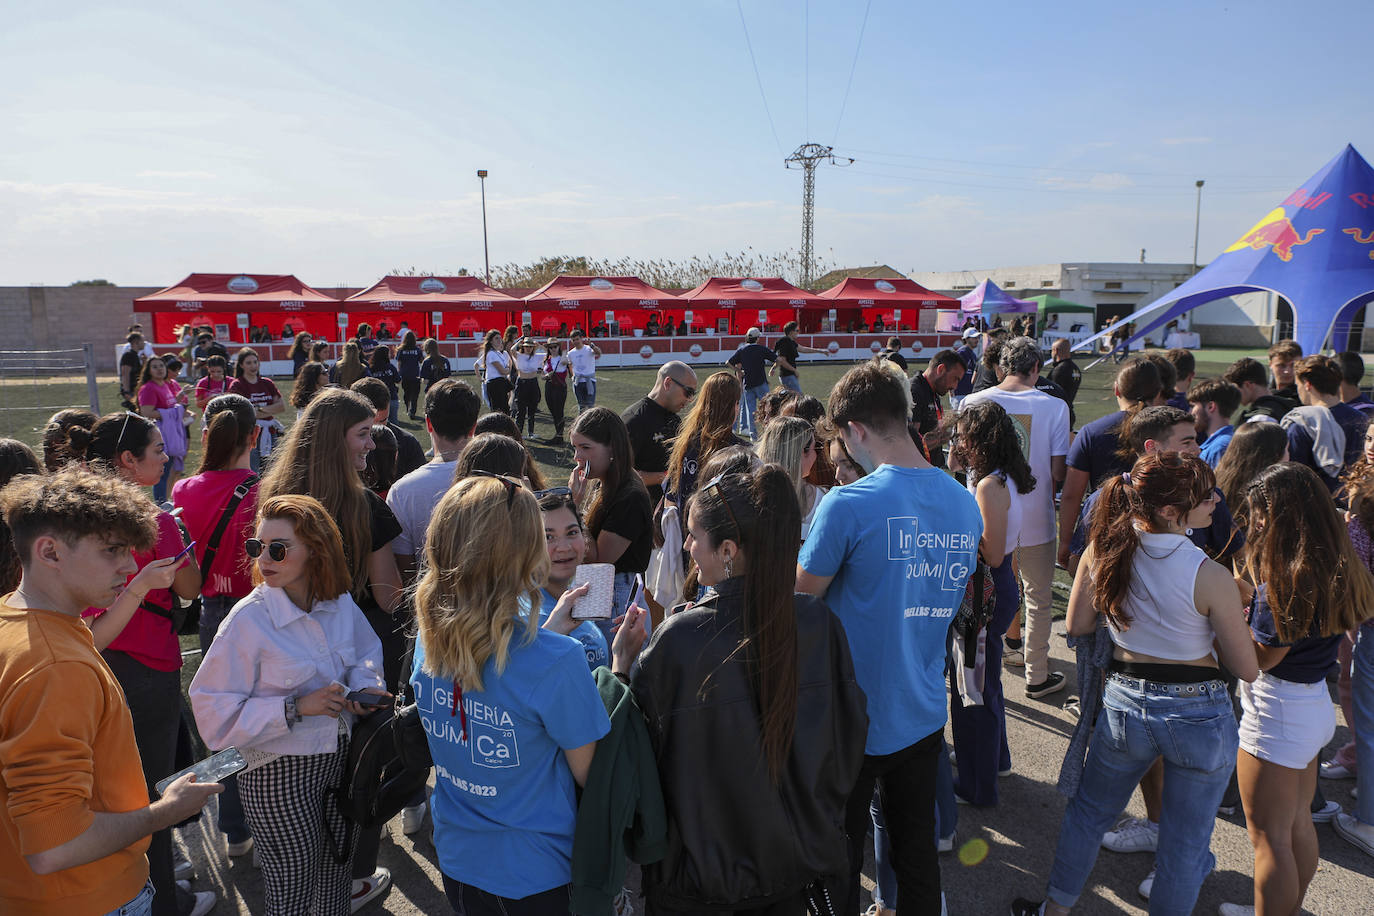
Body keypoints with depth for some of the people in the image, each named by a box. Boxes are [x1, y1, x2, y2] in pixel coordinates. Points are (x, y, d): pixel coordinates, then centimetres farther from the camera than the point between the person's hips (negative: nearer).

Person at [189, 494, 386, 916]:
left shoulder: (340, 604, -5)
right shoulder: (249, 620, -19)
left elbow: (366, 652, 15)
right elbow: (215, 712, -19)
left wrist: (363, 686, -6)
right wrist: (296, 708, -26)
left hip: (340, 759, 5)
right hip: (280, 774, -4)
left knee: (336, 874, 23)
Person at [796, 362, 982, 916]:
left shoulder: (848, 504, -21)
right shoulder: (966, 504, -1)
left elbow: (802, 596, -12)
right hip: (923, 717, 6)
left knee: (839, 857, 13)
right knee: (918, 850, 20)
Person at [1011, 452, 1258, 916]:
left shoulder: (1101, 552, -12)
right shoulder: (1211, 577, -24)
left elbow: (1077, 626, 2)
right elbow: (1247, 669, -13)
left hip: (1124, 704, 4)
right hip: (1199, 715, -4)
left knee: (1089, 810, 26)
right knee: (1185, 842, 19)